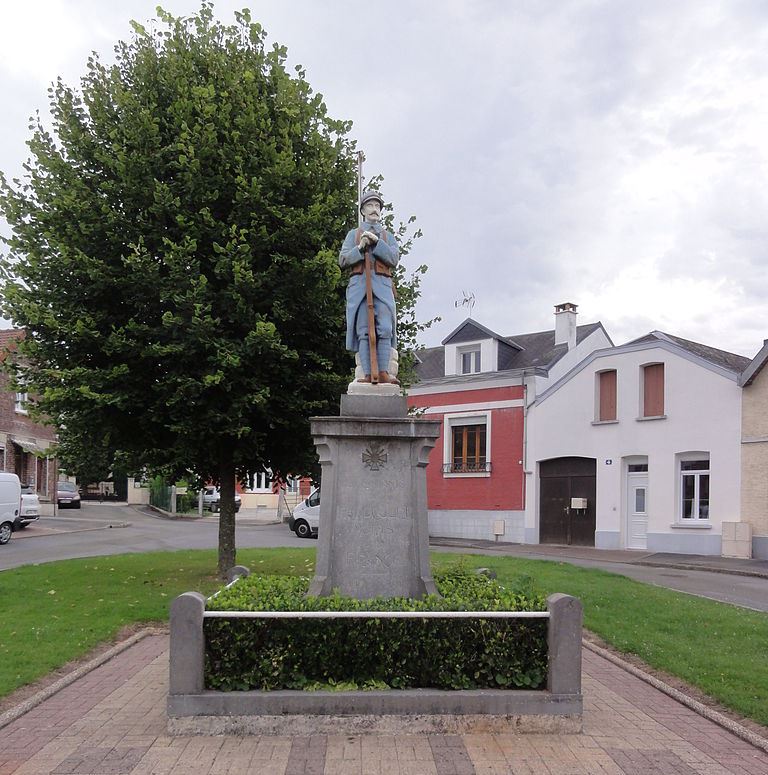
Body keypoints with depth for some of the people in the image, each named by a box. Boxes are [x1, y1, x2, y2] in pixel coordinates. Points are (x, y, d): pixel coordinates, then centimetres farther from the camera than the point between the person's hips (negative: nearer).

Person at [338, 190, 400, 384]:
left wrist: (376, 241, -7)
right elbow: (343, 261, 9)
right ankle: (368, 374, -13)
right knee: (364, 331, -8)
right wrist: (360, 247, -6)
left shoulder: (388, 236, 21)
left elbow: (394, 259, 4)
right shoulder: (353, 234, 20)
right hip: (359, 285, -1)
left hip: (382, 286, 1)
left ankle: (383, 373, -13)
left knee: (385, 329, -12)